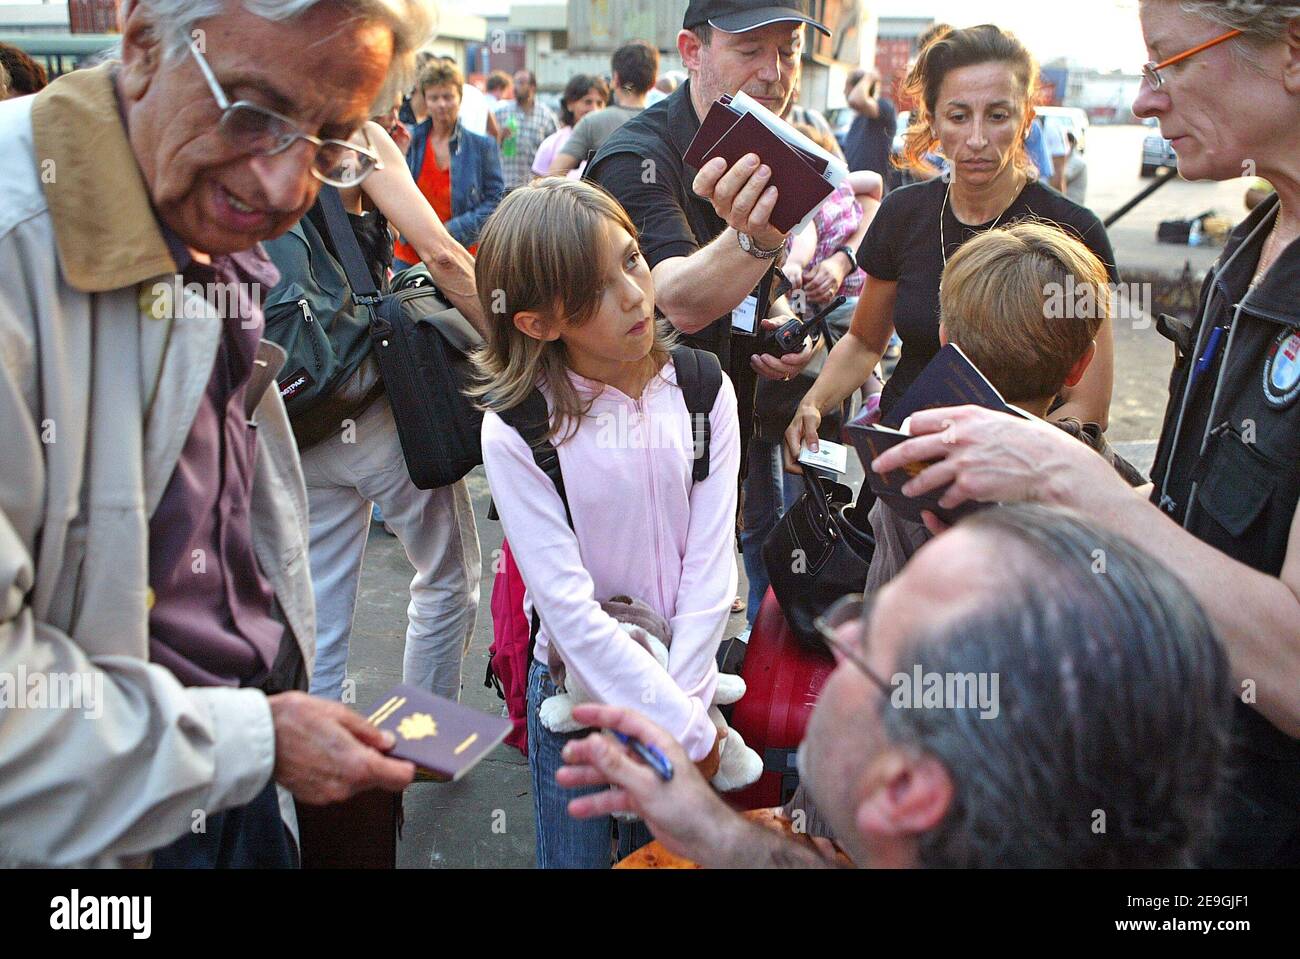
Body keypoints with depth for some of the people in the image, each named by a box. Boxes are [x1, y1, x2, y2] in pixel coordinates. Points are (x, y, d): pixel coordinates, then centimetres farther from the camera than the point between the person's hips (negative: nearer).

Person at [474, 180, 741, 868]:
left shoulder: (703, 390, -10)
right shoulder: (515, 431, -19)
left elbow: (710, 566, -10)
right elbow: (570, 608, -20)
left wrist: (685, 701, -15)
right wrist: (686, 729, -18)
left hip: (686, 676, 3)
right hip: (578, 685, -2)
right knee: (576, 855, 17)